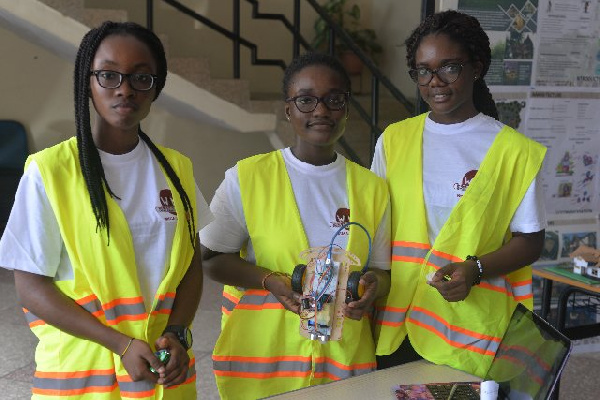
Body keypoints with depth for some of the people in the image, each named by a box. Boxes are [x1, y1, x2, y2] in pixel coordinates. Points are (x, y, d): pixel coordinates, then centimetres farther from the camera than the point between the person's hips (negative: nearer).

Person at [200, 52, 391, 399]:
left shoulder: (372, 188, 4)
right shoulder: (247, 178, -5)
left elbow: (382, 271, 9)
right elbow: (212, 259, -1)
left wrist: (374, 287, -15)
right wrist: (269, 280, -18)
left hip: (345, 357, 3)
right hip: (261, 355, -2)